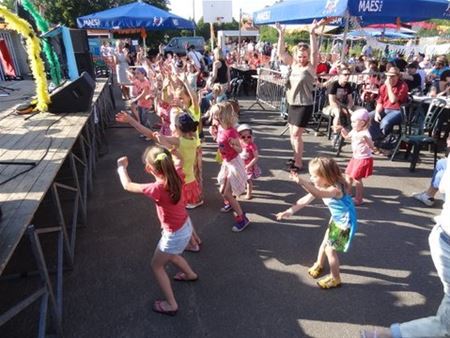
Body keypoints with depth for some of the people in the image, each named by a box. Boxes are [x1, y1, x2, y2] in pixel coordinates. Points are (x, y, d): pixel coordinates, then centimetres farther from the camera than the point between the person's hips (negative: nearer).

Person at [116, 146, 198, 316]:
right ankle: (190, 274, 60)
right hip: (185, 226, 8)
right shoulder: (174, 178, -13)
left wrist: (121, 166, -2)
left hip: (175, 235, -8)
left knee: (157, 266, 17)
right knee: (170, 256, 35)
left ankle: (171, 304, 27)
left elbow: (127, 186, -17)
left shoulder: (158, 188, -32)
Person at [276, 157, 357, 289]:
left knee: (330, 249, -1)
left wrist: (302, 182, -70)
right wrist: (290, 211, -13)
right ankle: (319, 265, 47)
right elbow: (305, 200, -6)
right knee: (324, 243, 21)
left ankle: (335, 279, 21)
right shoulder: (320, 186, -8)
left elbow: (318, 194, -56)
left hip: (345, 222, -8)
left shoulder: (336, 188, -35)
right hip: (336, 219, 8)